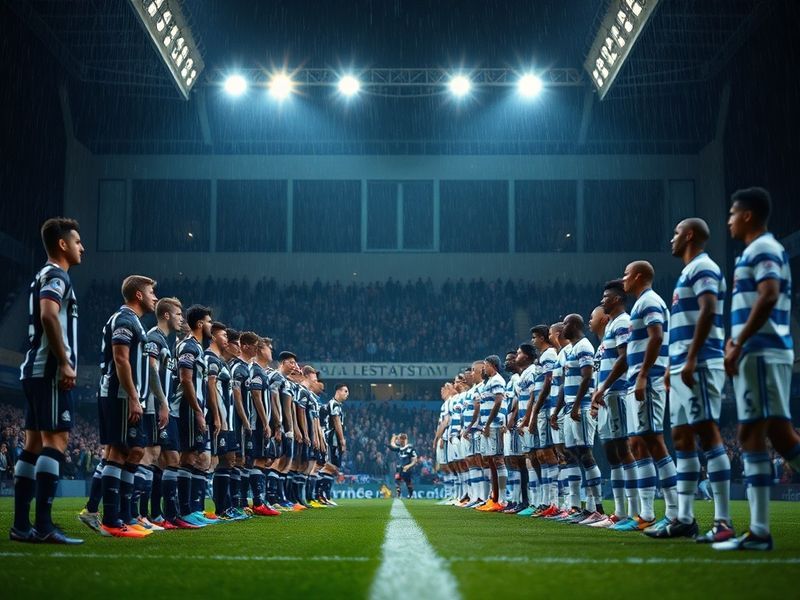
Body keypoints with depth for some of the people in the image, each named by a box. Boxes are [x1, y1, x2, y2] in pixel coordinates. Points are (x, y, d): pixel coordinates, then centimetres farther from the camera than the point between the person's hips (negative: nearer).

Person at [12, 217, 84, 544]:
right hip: (49, 371, -10)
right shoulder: (56, 275, -7)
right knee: (56, 441, -13)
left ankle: (21, 525, 8)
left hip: (35, 370, 10)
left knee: (34, 444, 8)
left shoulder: (44, 277, 23)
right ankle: (43, 526, -17)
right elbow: (49, 317, -22)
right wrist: (65, 363, -23)